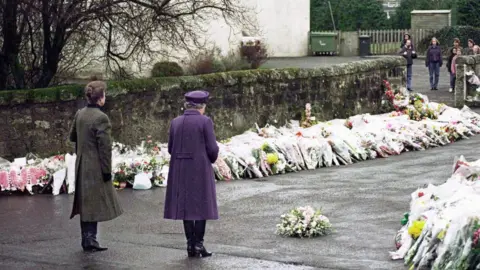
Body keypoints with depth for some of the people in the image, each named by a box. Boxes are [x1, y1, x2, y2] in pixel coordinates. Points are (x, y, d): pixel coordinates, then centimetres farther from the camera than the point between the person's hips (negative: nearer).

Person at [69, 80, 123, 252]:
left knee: (85, 203, 14)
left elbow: (72, 137, 18)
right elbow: (105, 147, -18)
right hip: (95, 167, -7)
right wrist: (107, 170, -13)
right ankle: (90, 240, 0)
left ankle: (87, 239, 21)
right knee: (95, 204, 0)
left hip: (81, 166, 8)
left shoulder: (79, 114, 5)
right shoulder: (101, 118, -18)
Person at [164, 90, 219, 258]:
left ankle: (190, 245, 10)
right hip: (201, 169, -4)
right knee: (201, 206, 3)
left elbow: (171, 148, 7)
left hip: (181, 169, 4)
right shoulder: (205, 122, -9)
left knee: (186, 205, 11)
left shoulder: (175, 122, 4)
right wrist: (211, 160, 11)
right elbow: (212, 149, -10)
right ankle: (198, 244, -1)